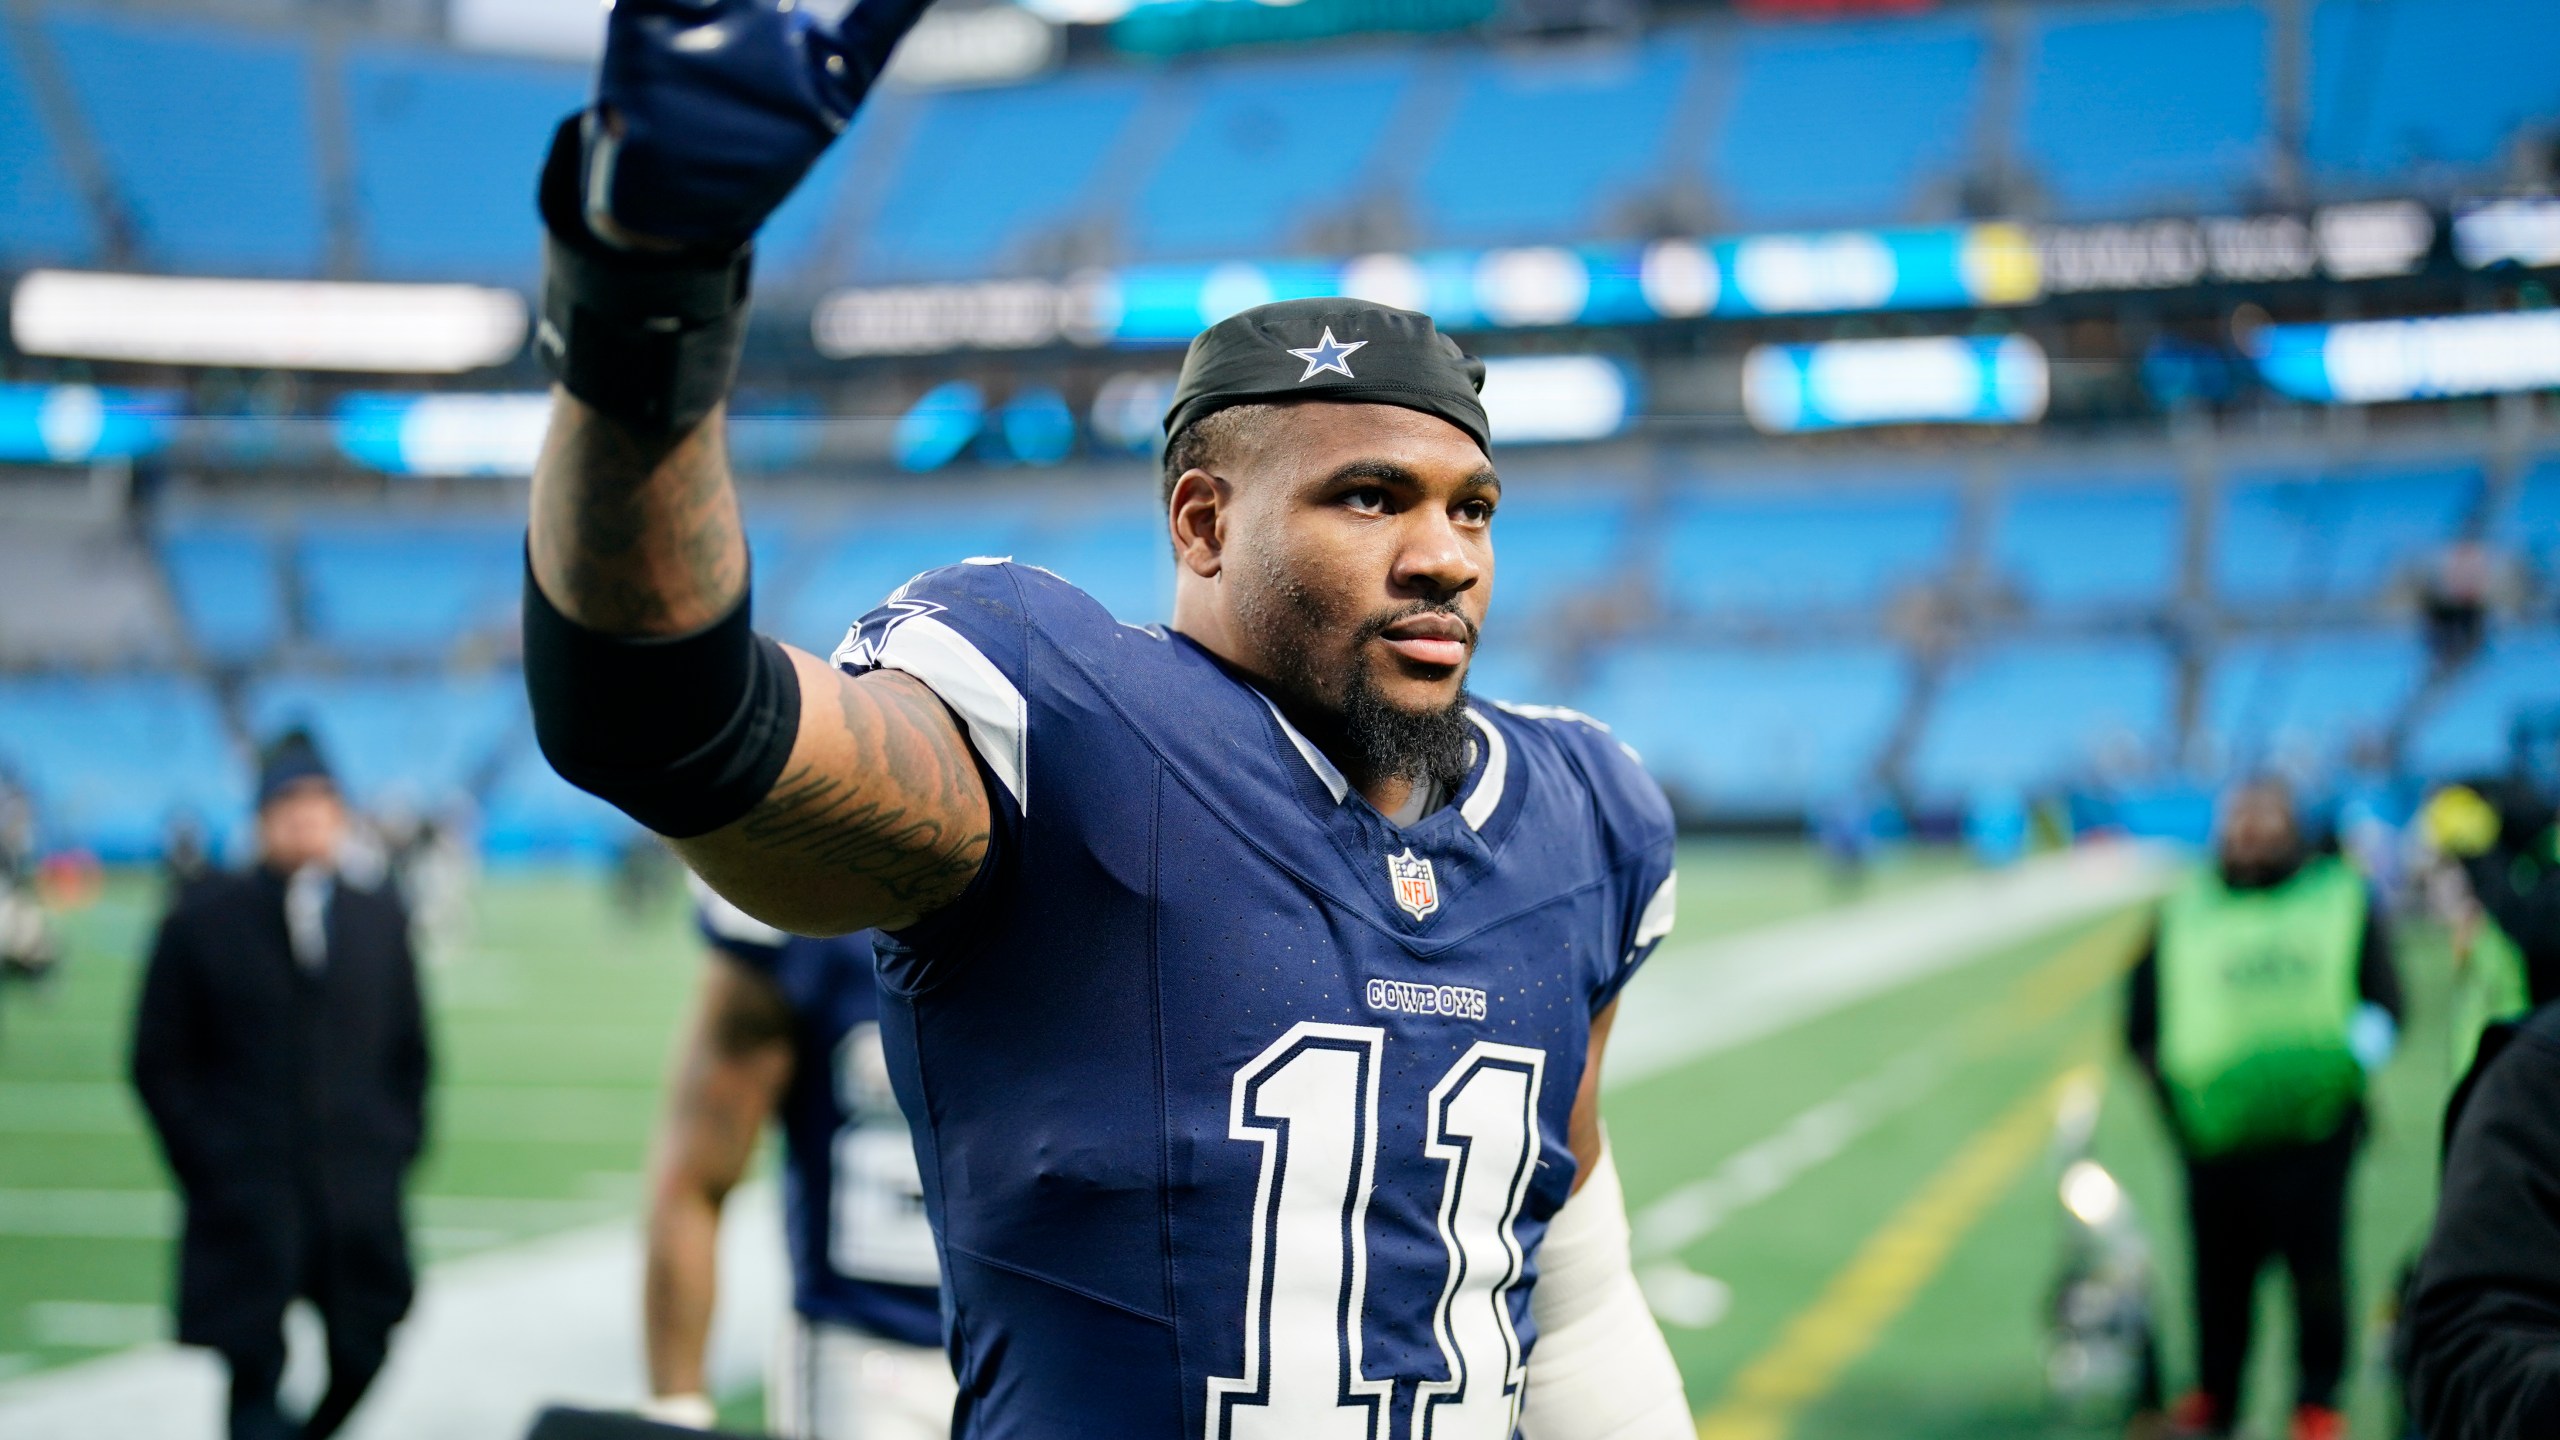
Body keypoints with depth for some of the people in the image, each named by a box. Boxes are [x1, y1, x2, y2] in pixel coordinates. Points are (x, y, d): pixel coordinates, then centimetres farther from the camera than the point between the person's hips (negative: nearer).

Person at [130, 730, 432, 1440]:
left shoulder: (382, 920, 11)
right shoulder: (200, 921, 1)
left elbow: (411, 1054, 16)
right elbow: (158, 1062, 3)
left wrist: (397, 1148, 6)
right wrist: (207, 1162, -4)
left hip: (360, 1199, 3)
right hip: (245, 1203, -3)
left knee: (361, 1355, 5)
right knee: (253, 1367, -8)